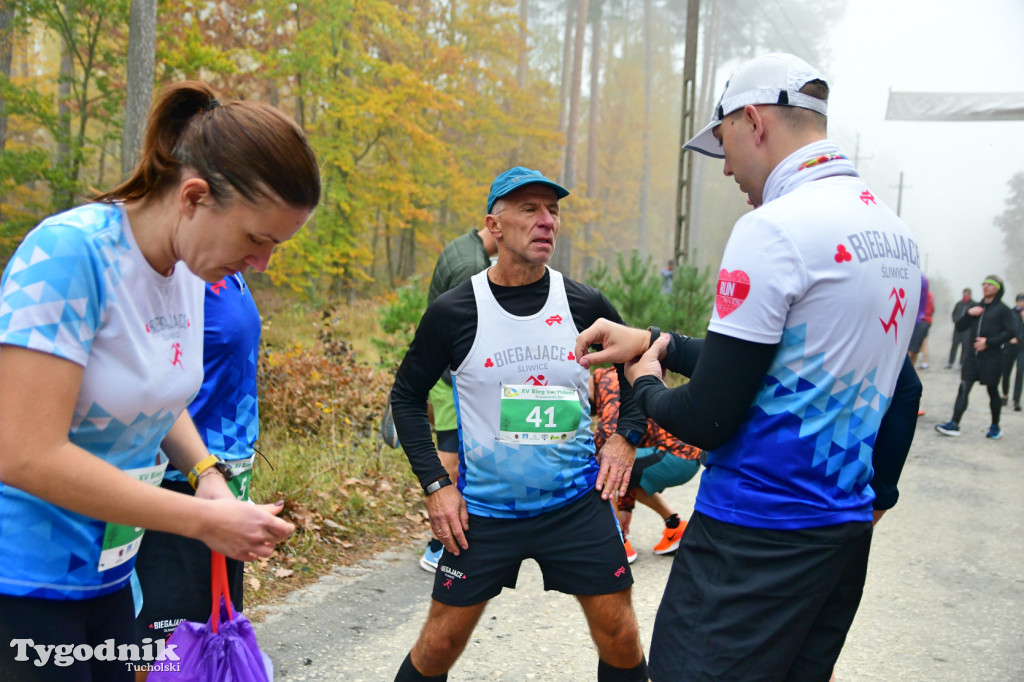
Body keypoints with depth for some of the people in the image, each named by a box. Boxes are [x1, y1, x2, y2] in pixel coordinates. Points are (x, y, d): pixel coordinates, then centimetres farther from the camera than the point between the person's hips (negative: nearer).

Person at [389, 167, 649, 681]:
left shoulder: (585, 306, -3)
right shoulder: (453, 312, -8)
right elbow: (407, 395, 3)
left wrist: (627, 435, -2)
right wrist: (434, 484, -4)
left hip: (578, 503, 2)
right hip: (483, 510, -1)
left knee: (620, 639, 7)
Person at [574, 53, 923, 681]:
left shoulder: (775, 228, -19)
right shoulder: (897, 232, 9)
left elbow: (707, 420, -19)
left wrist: (647, 386, 3)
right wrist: (656, 342, 16)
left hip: (757, 536, -9)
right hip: (850, 525, 9)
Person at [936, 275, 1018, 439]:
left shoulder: (1002, 309, -1)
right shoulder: (977, 307, 16)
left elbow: (1011, 332, -8)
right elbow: (960, 327, 14)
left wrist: (989, 342, -15)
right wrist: (968, 314, -3)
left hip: (992, 357, -4)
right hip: (973, 356, 4)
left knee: (992, 391, 6)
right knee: (963, 389, -4)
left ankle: (995, 426, 20)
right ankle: (954, 424, -7)